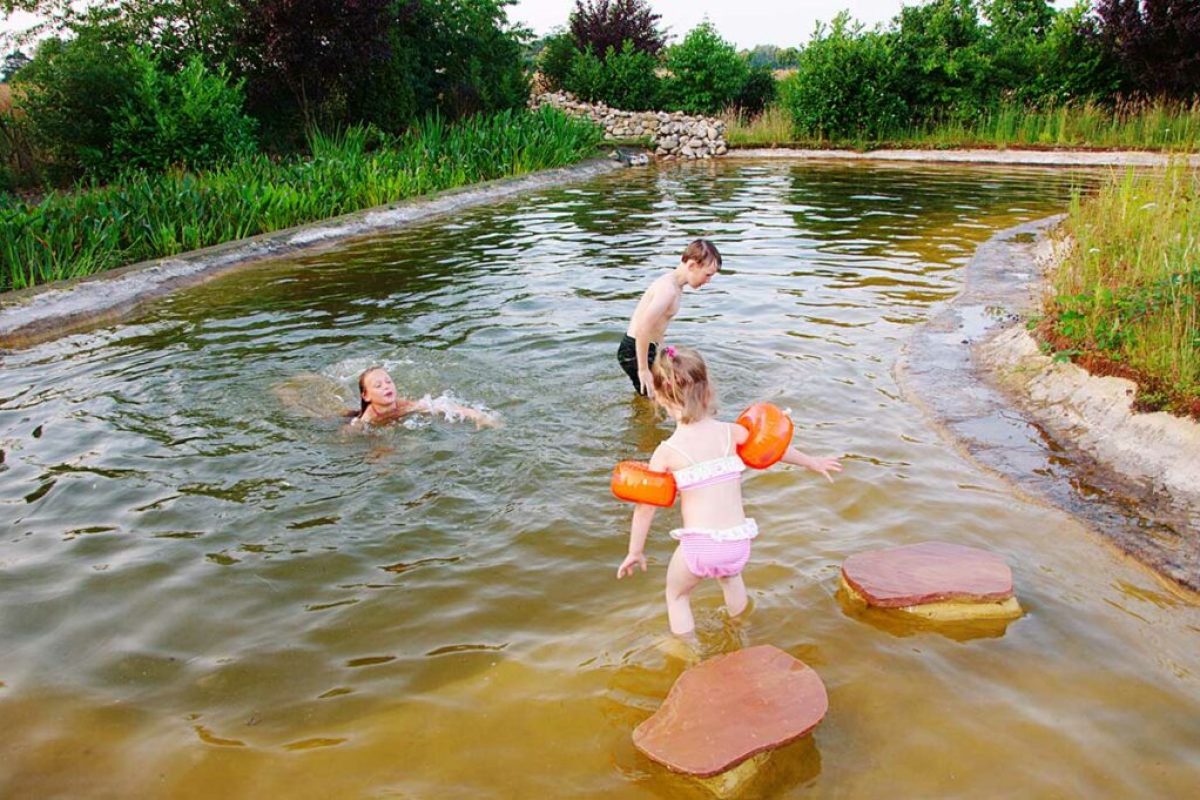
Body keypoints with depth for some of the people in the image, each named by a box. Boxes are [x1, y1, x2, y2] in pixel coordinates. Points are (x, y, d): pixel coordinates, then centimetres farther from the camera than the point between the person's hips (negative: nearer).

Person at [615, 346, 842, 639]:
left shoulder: (667, 451, -8)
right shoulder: (732, 432, -1)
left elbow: (645, 507, -4)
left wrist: (635, 551, 11)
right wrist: (814, 463, 35)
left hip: (699, 547, -3)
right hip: (738, 544, 4)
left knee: (676, 595, 27)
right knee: (730, 577, 38)